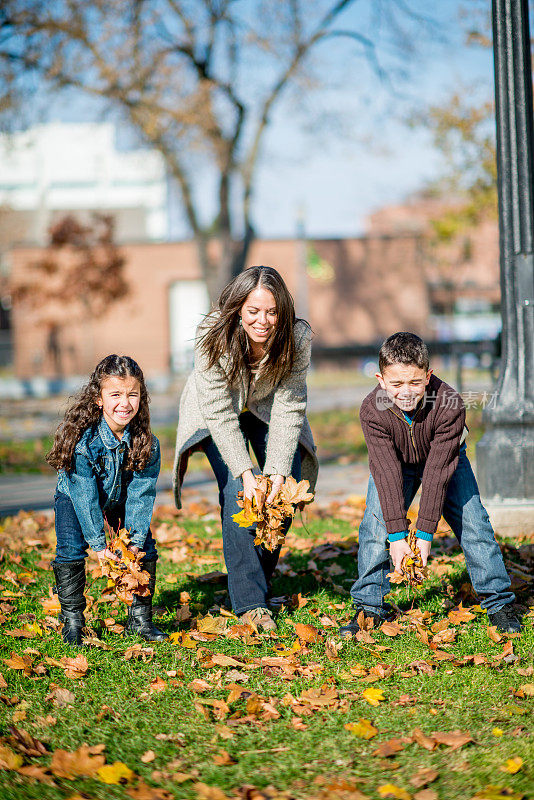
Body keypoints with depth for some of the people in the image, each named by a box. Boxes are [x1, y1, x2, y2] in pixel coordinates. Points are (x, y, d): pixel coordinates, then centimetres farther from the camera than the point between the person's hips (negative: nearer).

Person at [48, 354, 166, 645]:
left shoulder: (146, 442, -25)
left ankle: (140, 618, 10)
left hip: (122, 500, 3)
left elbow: (141, 494, -18)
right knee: (71, 550, -18)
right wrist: (98, 543, -28)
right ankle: (72, 621, -5)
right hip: (75, 498, -3)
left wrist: (135, 539, -24)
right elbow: (84, 495, -30)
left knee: (145, 549, -4)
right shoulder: (83, 438, -35)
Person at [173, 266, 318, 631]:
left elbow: (288, 409, -24)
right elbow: (219, 412, -30)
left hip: (267, 408, 3)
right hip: (217, 412, -2)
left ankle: (260, 581, 11)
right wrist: (245, 473, -35)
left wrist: (277, 473, -31)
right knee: (236, 491, -18)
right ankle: (250, 603, -18)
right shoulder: (214, 337, -35)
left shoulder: (298, 337, -29)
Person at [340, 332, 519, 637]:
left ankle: (499, 602, 4)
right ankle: (370, 606, -1)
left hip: (444, 459, -1)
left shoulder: (450, 405, -36)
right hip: (397, 464, 1)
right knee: (374, 525, -13)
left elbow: (438, 472, -33)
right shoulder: (373, 411, -32)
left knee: (473, 523, -9)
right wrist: (397, 535, -34)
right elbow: (387, 473, -31)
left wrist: (425, 532, -33)